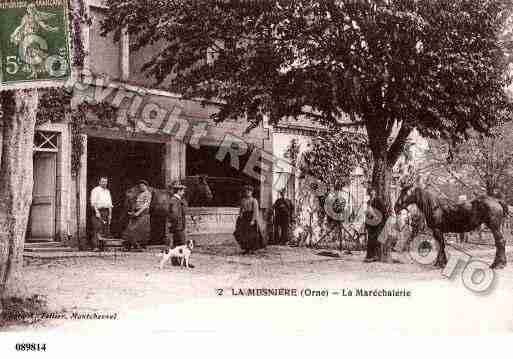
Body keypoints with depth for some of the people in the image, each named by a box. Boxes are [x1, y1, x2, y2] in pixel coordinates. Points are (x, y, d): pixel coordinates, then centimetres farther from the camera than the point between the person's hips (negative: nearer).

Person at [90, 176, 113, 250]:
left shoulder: (107, 191, 19)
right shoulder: (95, 190, -1)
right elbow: (93, 202, -9)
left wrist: (110, 214, 13)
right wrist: (97, 212, -18)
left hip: (106, 211, 6)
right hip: (97, 211, -6)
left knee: (106, 230, 0)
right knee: (97, 229, -11)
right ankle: (95, 246, -10)